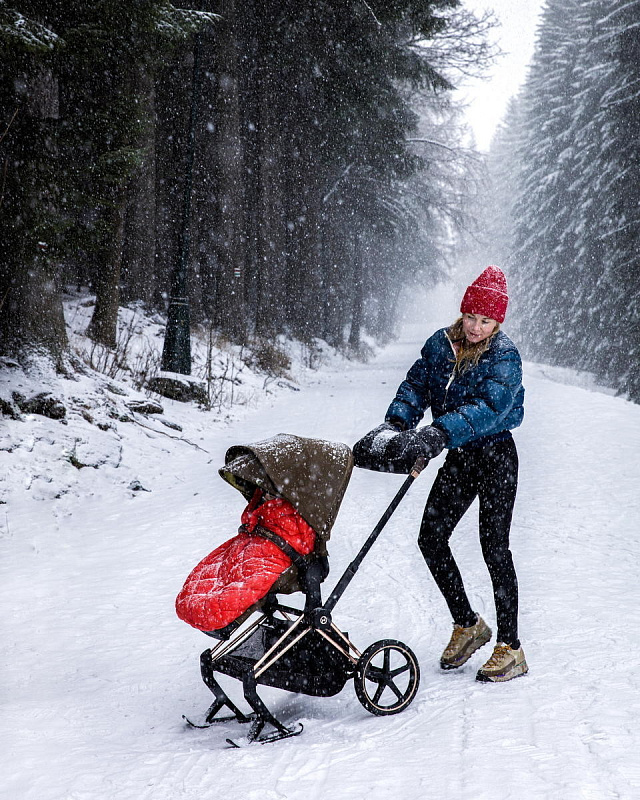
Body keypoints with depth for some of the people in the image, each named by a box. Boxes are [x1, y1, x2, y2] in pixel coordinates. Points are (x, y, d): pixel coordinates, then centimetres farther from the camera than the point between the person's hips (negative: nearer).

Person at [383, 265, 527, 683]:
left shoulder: (504, 355, -17)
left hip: (496, 456, -6)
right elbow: (416, 386, -4)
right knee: (431, 538, 3)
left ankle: (511, 648, -1)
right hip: (458, 459, 6)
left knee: (494, 546, -8)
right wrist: (397, 423, -25)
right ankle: (468, 625, 20)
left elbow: (488, 408, -31)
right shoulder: (440, 344, 1)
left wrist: (436, 434, -44)